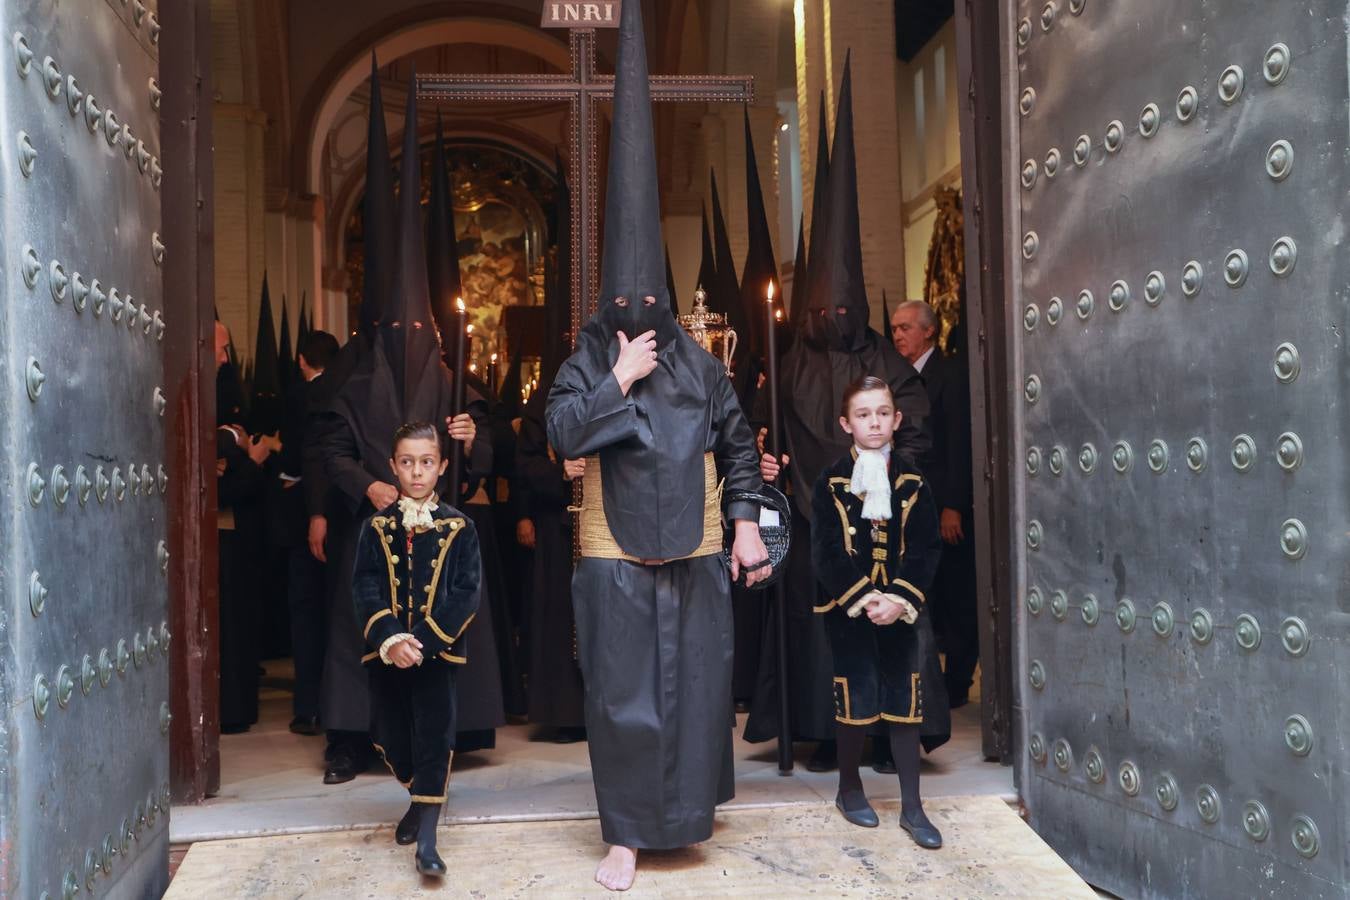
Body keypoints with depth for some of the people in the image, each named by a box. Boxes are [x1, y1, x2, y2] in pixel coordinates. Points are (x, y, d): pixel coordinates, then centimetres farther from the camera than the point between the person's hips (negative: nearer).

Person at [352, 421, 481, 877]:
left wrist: (423, 641, -17)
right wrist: (390, 639, -19)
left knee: (435, 734, -5)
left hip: (437, 649, -2)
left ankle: (427, 838, -2)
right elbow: (365, 589, -3)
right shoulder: (376, 527, 4)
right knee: (390, 735, 10)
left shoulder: (459, 528, -1)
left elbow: (465, 593, -7)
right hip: (386, 652, 2)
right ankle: (418, 798, 37)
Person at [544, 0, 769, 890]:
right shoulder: (587, 364, -3)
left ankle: (688, 805, 34)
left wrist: (747, 523, 2)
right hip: (617, 557, -2)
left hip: (697, 551, 2)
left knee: (699, 684, 11)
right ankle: (627, 834, 12)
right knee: (622, 694, 1)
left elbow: (739, 443, 7)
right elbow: (562, 433, -17)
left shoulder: (701, 365, 2)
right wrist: (618, 380, -19)